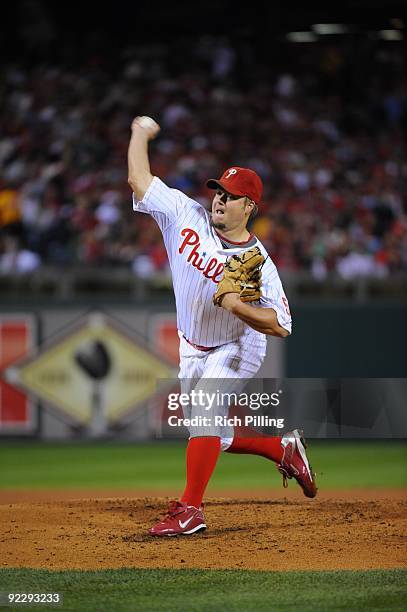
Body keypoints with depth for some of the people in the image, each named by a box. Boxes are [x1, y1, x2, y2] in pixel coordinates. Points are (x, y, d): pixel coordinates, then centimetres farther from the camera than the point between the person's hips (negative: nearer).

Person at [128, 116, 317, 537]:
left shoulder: (258, 263, -24)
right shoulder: (188, 217, -14)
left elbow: (281, 326, -27)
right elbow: (139, 179, -10)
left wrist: (236, 305, -38)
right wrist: (141, 133, -4)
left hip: (237, 349, -6)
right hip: (192, 349, 6)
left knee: (205, 408, -29)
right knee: (212, 437, 13)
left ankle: (190, 509, -28)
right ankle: (284, 448, 37)